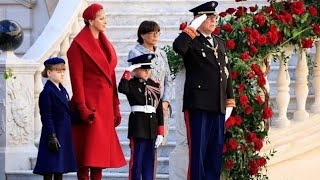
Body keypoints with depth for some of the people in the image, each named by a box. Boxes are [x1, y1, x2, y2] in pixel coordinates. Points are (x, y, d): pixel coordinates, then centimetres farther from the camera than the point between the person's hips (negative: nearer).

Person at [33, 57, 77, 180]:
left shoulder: (62, 90, 14)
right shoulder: (47, 92, -12)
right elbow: (46, 118, -16)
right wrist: (52, 137, -20)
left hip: (64, 136, 9)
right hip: (54, 135, -8)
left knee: (60, 170, 12)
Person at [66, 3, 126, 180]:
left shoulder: (105, 44, 16)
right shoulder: (79, 45, -7)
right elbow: (76, 79, -11)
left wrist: (115, 107, 14)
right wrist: (82, 108, -18)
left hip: (105, 104, 7)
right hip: (89, 104, -7)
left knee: (100, 151, 7)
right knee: (87, 151, -7)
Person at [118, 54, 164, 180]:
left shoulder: (154, 85, 12)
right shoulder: (132, 84, -2)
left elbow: (159, 109, 11)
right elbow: (122, 89, -28)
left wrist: (160, 132, 7)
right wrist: (128, 71, -20)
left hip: (152, 127, 5)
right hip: (138, 125, -5)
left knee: (150, 159, 7)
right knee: (137, 159, -3)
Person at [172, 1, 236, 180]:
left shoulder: (220, 42, 19)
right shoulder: (192, 41, -1)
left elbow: (227, 73, 19)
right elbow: (178, 47, -26)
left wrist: (230, 102, 13)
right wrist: (193, 28, -16)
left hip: (218, 106, 6)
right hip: (198, 105, -6)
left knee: (215, 152, 7)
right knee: (197, 151, -6)